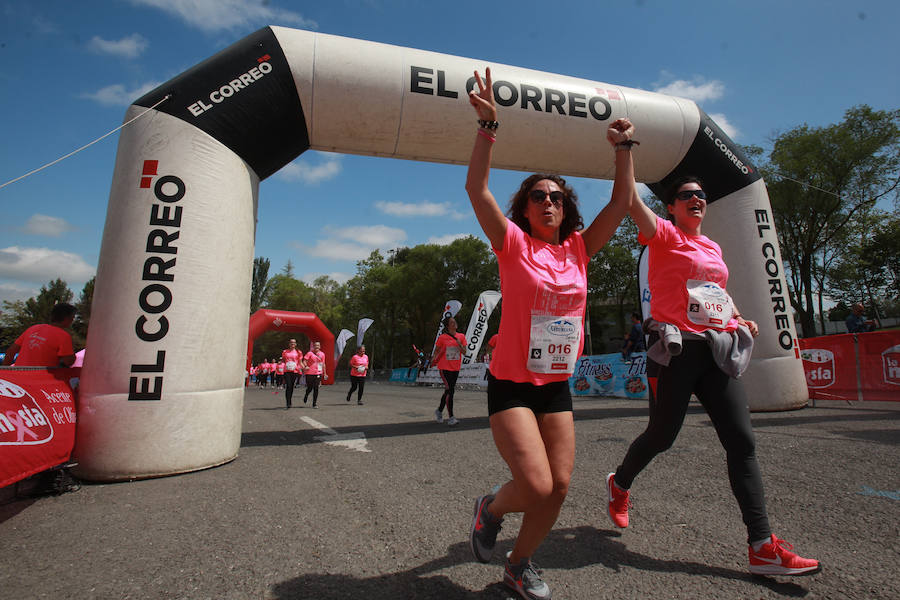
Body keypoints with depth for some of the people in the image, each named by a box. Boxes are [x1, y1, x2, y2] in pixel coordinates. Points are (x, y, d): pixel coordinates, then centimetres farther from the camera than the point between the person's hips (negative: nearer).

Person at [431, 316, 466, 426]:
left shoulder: (461, 336, 5)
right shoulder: (442, 337, -4)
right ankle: (450, 417, -7)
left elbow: (464, 352, 2)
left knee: (449, 390, 14)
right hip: (444, 367, -5)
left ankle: (439, 410, 36)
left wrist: (459, 344, -14)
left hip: (456, 368, 5)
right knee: (450, 390, -12)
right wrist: (433, 359, -10)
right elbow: (436, 351, 5)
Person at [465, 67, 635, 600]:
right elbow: (476, 188, -15)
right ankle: (491, 509, 23)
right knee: (537, 486, -13)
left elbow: (623, 201, 10)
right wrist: (489, 126, -19)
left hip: (558, 386, 5)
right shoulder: (514, 245, -5)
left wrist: (623, 147, 10)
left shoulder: (578, 249, 6)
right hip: (512, 382, -5)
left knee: (560, 487, 5)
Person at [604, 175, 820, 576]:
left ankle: (762, 546, 6)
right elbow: (631, 199, -17)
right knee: (662, 436, 4)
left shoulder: (713, 247, 20)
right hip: (676, 349, -6)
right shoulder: (664, 235, -1)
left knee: (742, 441, -1)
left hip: (717, 351, 7)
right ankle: (619, 483, 33)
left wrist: (739, 318, 16)